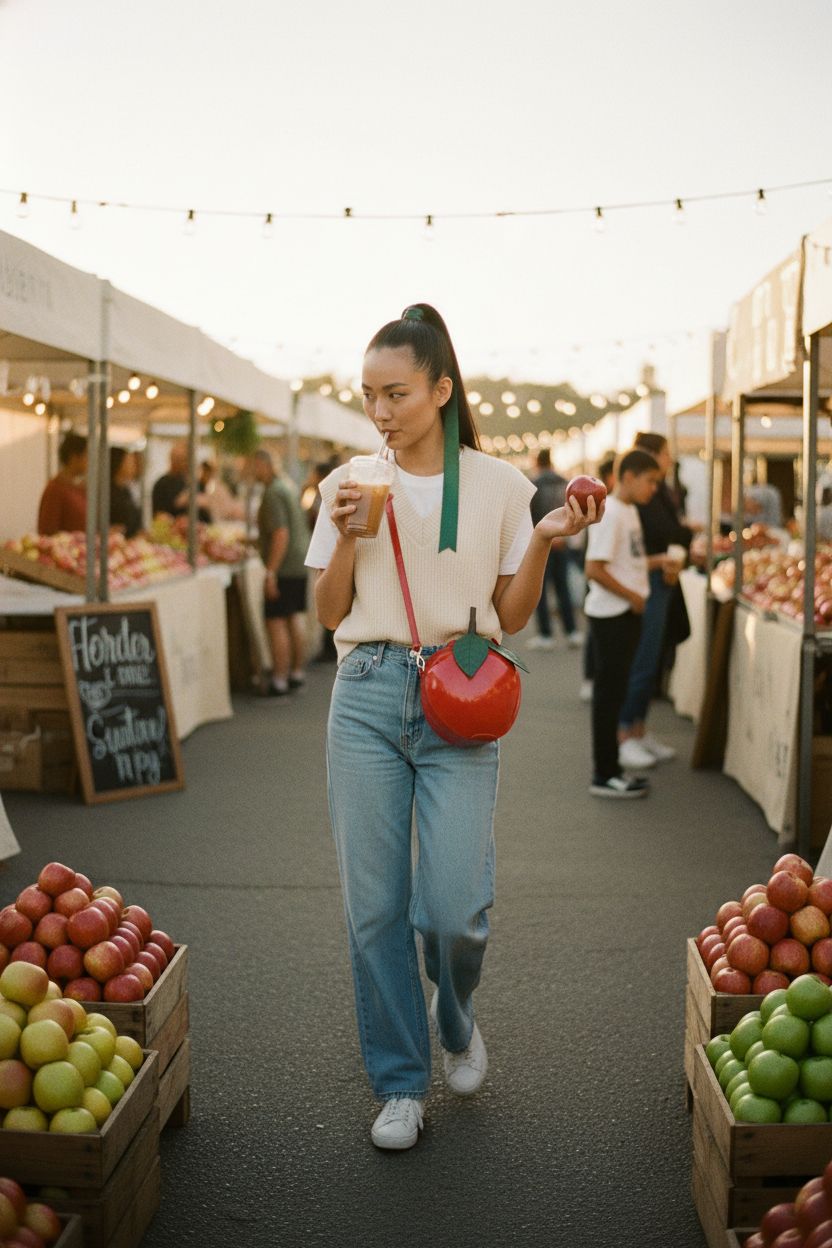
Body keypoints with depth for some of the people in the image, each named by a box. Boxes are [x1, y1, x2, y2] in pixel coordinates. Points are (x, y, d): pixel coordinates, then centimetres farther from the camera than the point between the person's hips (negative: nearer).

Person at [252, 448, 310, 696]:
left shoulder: (273, 493, -17)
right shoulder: (287, 485, 14)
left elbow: (281, 534, -23)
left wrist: (271, 571, -23)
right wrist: (253, 540, 28)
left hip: (284, 565, -10)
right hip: (301, 563, 10)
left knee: (276, 622, -6)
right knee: (294, 618, 16)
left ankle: (280, 680, -5)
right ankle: (297, 673, 24)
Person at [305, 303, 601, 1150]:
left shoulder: (497, 486, 2)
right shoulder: (350, 486, 6)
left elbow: (511, 617, 5)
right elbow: (329, 614, 8)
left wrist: (544, 540, -9)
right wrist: (347, 535, -7)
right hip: (367, 697, 2)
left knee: (455, 906, -7)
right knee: (374, 904, 3)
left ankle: (455, 1018, 28)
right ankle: (399, 1084, 20)